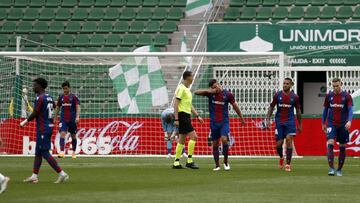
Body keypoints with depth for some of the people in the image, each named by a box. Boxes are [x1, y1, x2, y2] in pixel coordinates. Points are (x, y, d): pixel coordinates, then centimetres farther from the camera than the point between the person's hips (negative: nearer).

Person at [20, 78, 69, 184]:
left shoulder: (40, 98, -15)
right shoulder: (49, 97, 12)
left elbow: (35, 114, -15)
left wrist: (25, 121, 1)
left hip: (43, 129, -10)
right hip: (49, 126, 10)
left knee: (45, 153, -8)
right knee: (38, 152, 14)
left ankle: (62, 174, -13)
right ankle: (34, 176, 17)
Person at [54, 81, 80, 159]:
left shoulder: (73, 97, -3)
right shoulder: (61, 97, 7)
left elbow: (78, 107, -9)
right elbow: (57, 108, 17)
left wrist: (77, 117, -23)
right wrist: (55, 118, 17)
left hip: (72, 120, -2)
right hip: (63, 119, 2)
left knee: (73, 136, 8)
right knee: (62, 134, -16)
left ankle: (74, 152, 24)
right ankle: (62, 152, -25)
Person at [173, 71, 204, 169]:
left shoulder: (187, 89, 19)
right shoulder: (181, 88, -11)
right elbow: (175, 104, -16)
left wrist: (197, 116, 21)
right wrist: (176, 119, -20)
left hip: (187, 116, 10)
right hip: (182, 115, -10)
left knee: (182, 140, 9)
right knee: (193, 136, -13)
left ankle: (176, 163, 11)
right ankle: (189, 161, -11)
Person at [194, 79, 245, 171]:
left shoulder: (227, 94, -3)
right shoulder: (210, 93, 1)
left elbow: (235, 106, 7)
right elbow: (196, 92, -6)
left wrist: (241, 118, 14)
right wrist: (208, 91, -19)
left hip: (224, 122, -2)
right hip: (214, 122, 2)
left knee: (224, 140, -20)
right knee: (215, 143, 3)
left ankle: (226, 162, -3)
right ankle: (217, 165, 11)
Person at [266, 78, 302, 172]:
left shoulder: (294, 97, 0)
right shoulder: (277, 95, 0)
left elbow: (298, 111, 10)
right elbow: (271, 107, 8)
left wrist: (300, 124, 13)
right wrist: (268, 119, -2)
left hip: (290, 122, -1)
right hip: (279, 122, 1)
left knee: (289, 141, -13)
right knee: (279, 144, 0)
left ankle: (288, 164, -9)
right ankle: (281, 157, 32)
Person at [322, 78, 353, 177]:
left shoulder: (346, 96, -2)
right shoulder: (329, 96, 5)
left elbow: (350, 110, -9)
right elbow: (325, 110, 14)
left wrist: (349, 121, -25)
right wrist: (323, 124, 14)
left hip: (343, 125, -1)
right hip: (331, 124, 1)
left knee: (342, 147, 5)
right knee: (330, 144, -16)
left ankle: (339, 169, 17)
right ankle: (331, 168, -18)